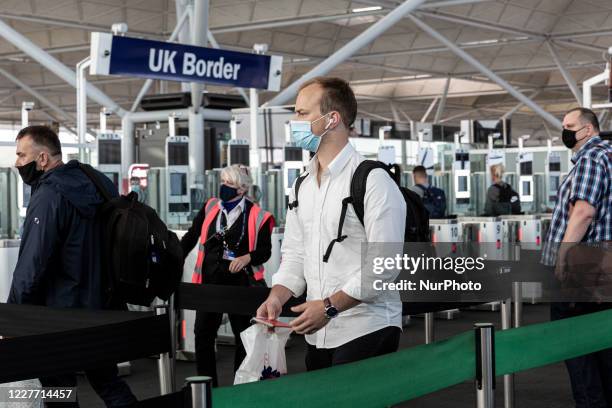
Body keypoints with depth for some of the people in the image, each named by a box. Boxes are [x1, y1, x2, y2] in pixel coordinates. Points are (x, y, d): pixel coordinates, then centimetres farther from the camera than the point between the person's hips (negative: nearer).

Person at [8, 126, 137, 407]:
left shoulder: (49, 196, -19)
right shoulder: (96, 184, 6)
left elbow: (32, 265, -22)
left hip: (61, 310, -8)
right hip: (103, 307, 8)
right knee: (108, 382, 18)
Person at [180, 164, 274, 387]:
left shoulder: (257, 216, -7)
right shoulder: (210, 208, 5)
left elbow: (265, 251, -3)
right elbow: (191, 237, 8)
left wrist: (247, 257, -21)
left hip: (239, 282, -3)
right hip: (210, 281, 3)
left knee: (243, 334, 10)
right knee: (203, 334, 2)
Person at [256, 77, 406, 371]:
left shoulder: (372, 180, -11)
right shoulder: (303, 186, 14)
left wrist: (330, 306, -21)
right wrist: (277, 297, -3)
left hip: (365, 332, -7)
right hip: (318, 333, 7)